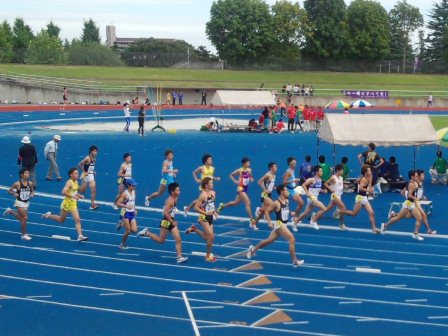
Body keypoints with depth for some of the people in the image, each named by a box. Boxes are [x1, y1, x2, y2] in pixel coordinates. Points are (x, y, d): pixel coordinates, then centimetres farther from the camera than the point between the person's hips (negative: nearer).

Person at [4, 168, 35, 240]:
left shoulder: (30, 183, -6)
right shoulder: (17, 184, -18)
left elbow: (32, 190, 12)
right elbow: (9, 191, -7)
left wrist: (32, 194, -10)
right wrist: (14, 194, -27)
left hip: (27, 203, 6)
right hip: (19, 202, -6)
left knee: (21, 218, 19)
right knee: (25, 218, -10)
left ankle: (10, 211, 44)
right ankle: (24, 235, 6)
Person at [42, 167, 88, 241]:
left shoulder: (76, 182, 7)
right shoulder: (69, 183, -20)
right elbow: (63, 192, -32)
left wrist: (79, 195, 7)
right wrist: (72, 196, -35)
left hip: (73, 204, 7)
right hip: (67, 204, -7)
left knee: (77, 220, -6)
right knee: (61, 220, 11)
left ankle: (80, 236, -11)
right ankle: (48, 215, 34)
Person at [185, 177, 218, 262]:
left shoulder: (213, 193, 4)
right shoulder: (203, 195, -19)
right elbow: (196, 207, -20)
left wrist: (215, 212, 9)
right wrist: (206, 213, -26)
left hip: (210, 217, 8)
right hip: (204, 218, -8)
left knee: (207, 237, 14)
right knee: (211, 236, -13)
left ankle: (194, 229, 36)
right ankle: (208, 256, 1)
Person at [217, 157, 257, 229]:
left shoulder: (249, 170, 1)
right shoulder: (239, 170, -15)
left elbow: (250, 177, 19)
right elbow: (231, 175, -1)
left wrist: (251, 179, -4)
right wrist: (235, 181, -12)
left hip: (246, 188, 8)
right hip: (241, 188, -8)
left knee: (236, 202, 22)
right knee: (248, 203, -16)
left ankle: (222, 206, 46)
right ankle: (252, 221, -15)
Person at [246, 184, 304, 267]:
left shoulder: (287, 201, 7)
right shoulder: (276, 203, -17)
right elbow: (267, 211, -12)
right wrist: (269, 222, -18)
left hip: (284, 224, 9)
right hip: (279, 225, -9)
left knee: (269, 240, 19)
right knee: (292, 240, -16)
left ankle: (253, 249, 36)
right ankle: (295, 261, -11)